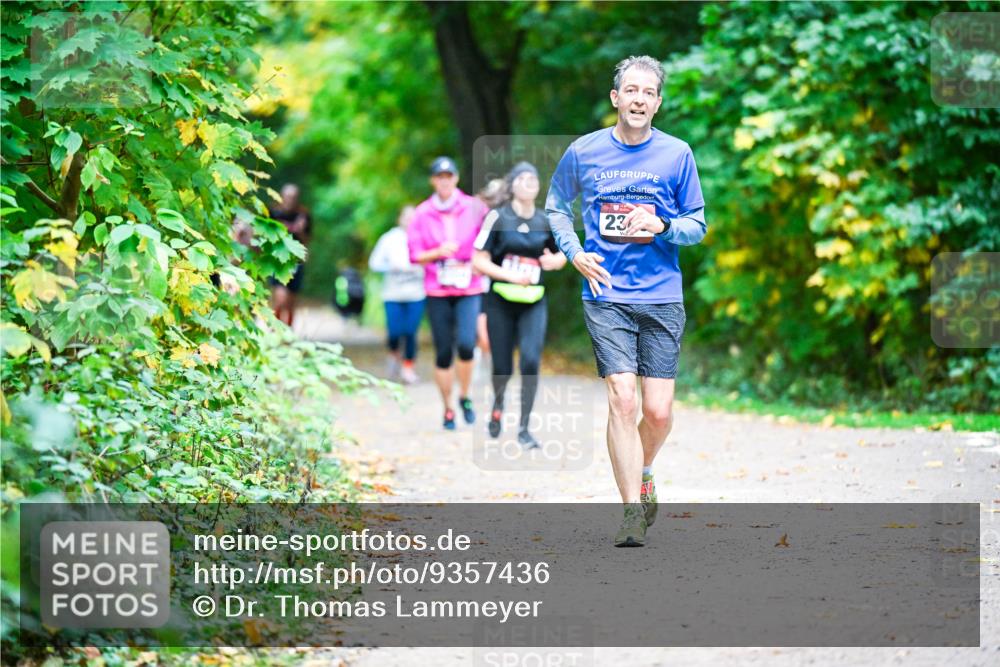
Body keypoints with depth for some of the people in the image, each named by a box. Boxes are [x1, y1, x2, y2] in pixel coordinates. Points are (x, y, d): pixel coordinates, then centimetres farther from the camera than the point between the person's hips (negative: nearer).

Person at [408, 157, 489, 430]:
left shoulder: (474, 207, 3)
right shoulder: (422, 213, 4)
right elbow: (415, 255, 4)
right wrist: (439, 252, -12)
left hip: (469, 288, -1)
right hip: (437, 292, 1)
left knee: (465, 344, -19)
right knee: (443, 352, 1)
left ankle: (465, 397, 6)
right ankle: (448, 409, 16)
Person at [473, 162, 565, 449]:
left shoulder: (546, 222, 4)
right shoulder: (498, 218, -5)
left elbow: (562, 255, 19)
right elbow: (480, 261, -6)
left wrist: (553, 261, -5)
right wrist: (510, 276, -19)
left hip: (533, 303, 2)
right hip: (501, 302, -2)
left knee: (531, 361, -16)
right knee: (503, 367, 4)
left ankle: (524, 428, -6)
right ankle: (498, 403, 40)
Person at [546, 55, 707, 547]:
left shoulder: (677, 154, 3)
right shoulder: (584, 152, 3)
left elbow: (698, 224, 10)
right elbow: (556, 206, 19)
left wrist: (662, 228, -10)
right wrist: (575, 253, 3)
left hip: (662, 298, 1)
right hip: (606, 296, -1)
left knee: (658, 412, -1)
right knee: (622, 400, -13)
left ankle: (643, 473, 31)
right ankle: (634, 513, -9)